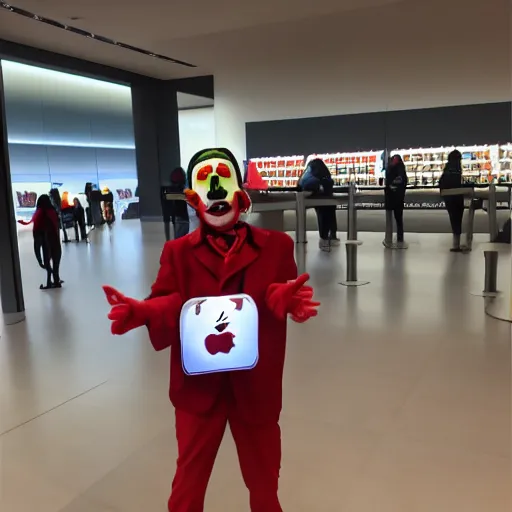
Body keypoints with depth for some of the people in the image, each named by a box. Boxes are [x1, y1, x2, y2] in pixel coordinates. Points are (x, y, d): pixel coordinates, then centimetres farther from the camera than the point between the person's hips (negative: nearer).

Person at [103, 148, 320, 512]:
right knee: (190, 473, 20)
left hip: (256, 383, 0)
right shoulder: (179, 251, -1)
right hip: (198, 383, 0)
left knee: (263, 478, 22)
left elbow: (285, 294, -12)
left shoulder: (276, 245, -2)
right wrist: (140, 312, -32)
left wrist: (286, 298, -36)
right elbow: (170, 304, -10)